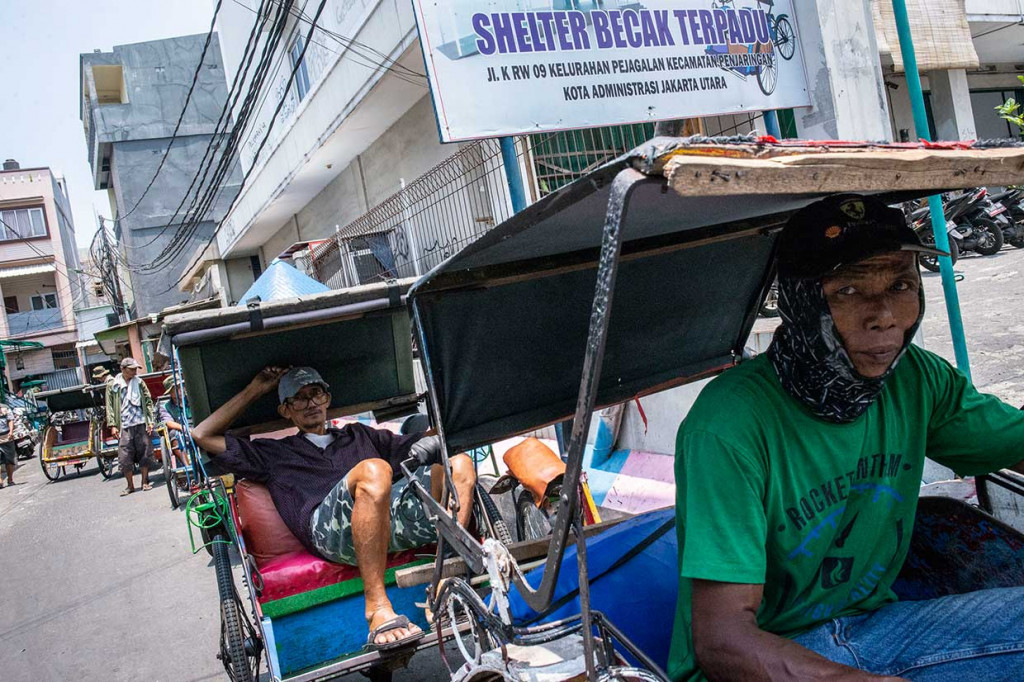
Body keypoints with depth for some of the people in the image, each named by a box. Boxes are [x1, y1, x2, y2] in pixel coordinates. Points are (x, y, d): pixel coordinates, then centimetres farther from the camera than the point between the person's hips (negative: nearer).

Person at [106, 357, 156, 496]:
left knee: (144, 453, 3)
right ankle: (130, 486, 9)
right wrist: (113, 425, -3)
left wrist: (151, 421, 1)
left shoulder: (139, 383, 10)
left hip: (141, 424, 1)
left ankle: (145, 482, 16)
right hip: (124, 426, -1)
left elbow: (148, 401, 10)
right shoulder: (112, 386, 7)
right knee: (124, 457, -3)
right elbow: (110, 407, 6)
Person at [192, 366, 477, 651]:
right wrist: (254, 391, 31)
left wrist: (434, 440, 10)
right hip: (327, 528, -4)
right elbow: (203, 436, 30)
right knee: (373, 469, -37)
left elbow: (413, 446, 35)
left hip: (392, 515, 4)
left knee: (460, 465, -19)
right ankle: (377, 609, -38)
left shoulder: (358, 434, 39)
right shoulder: (274, 453, 32)